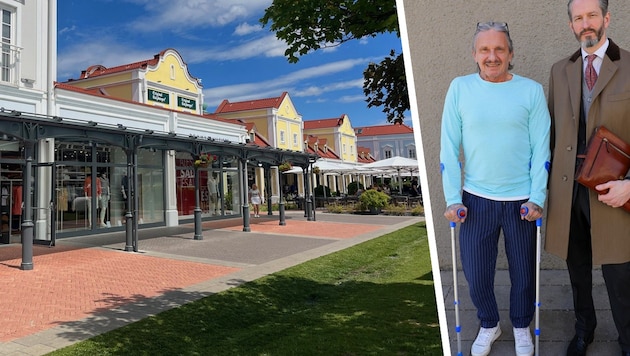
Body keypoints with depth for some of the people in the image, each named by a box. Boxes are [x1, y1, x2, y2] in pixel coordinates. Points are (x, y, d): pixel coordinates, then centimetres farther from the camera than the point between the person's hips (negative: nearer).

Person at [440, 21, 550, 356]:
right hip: (476, 199, 0)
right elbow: (449, 147, -3)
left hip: (521, 200, 0)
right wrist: (452, 199, -7)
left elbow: (541, 149, -3)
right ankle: (489, 325, 38)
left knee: (524, 273, 15)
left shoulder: (532, 90, -2)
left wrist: (537, 198, -9)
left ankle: (521, 326, 42)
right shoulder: (459, 88, -2)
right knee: (476, 274, 10)